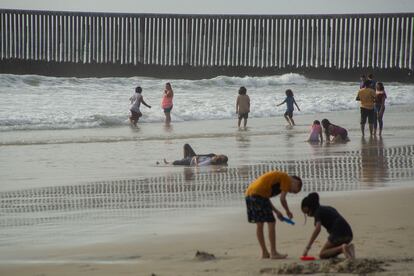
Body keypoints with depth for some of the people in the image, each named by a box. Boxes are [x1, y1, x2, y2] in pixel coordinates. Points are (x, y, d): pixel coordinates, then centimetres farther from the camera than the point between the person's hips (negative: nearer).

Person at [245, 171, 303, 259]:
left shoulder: (278, 177, 28)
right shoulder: (287, 178, 3)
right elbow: (282, 199, -5)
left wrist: (276, 211, 23)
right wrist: (288, 212, 12)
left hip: (249, 193, 9)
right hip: (259, 194, -9)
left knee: (259, 224, 16)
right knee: (271, 223, -1)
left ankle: (264, 252, 23)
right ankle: (273, 252, 2)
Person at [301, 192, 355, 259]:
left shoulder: (318, 212, 1)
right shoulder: (328, 209, 26)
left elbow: (318, 229, -14)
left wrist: (307, 247, -17)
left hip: (338, 234, -8)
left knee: (322, 255, 4)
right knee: (331, 254, 22)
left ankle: (342, 248, -17)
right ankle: (348, 247, -1)